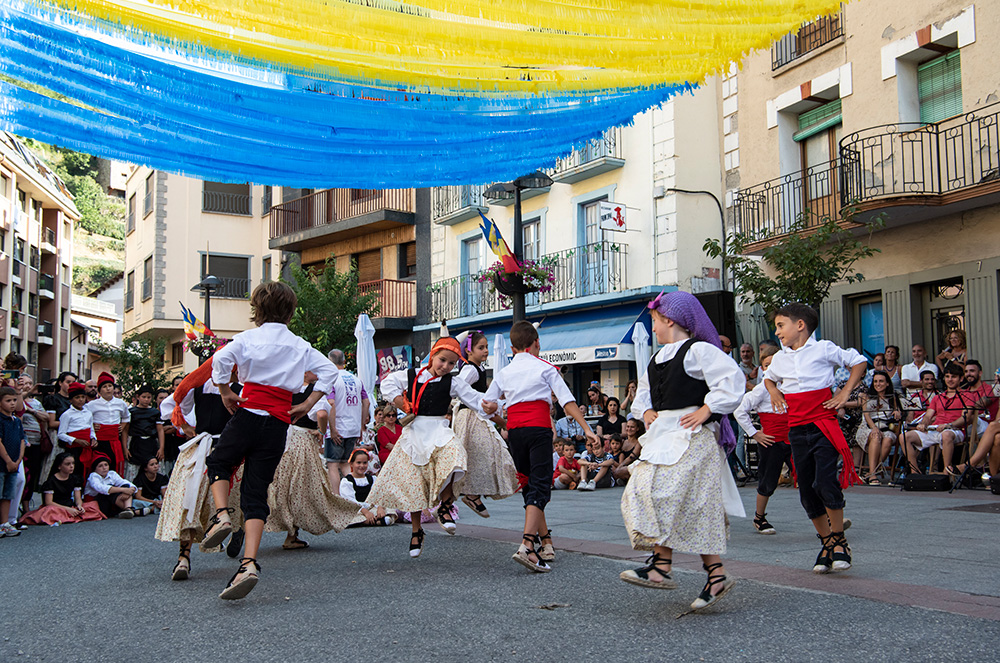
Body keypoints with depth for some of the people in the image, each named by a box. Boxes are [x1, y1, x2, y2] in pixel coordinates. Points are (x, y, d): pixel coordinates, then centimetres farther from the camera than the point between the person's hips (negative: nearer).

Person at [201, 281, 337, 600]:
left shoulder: (248, 338, 2)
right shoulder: (300, 346, 11)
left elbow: (221, 358, -15)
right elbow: (329, 370, 6)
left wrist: (225, 392, -3)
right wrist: (308, 404, 7)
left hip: (248, 415, -2)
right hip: (279, 424, 3)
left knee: (219, 463, 26)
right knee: (256, 493, 3)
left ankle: (221, 514, -1)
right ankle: (249, 563, -11)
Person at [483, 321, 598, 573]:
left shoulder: (503, 373, 16)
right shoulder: (544, 367, 6)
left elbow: (486, 405, 10)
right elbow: (567, 400, -1)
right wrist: (586, 428, -2)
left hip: (514, 430, 4)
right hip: (539, 428, -4)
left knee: (529, 486, 15)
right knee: (540, 485, -9)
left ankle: (546, 543, 19)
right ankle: (527, 545, -27)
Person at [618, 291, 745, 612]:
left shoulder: (698, 351, -7)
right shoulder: (659, 358, 19)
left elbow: (732, 380, -16)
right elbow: (644, 391, 32)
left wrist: (705, 411, -17)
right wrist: (646, 411, 12)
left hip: (690, 435, -9)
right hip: (663, 435, 9)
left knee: (664, 493, -20)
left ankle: (661, 567, -17)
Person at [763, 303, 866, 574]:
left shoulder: (824, 350, -2)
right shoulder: (780, 359, 11)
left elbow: (859, 362, 9)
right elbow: (768, 378, 34)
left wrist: (845, 392, 1)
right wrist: (774, 393, 15)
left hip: (823, 426, -5)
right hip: (797, 429, 5)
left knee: (825, 483, -18)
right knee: (807, 491, 5)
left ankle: (839, 540, 0)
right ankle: (827, 543, 19)